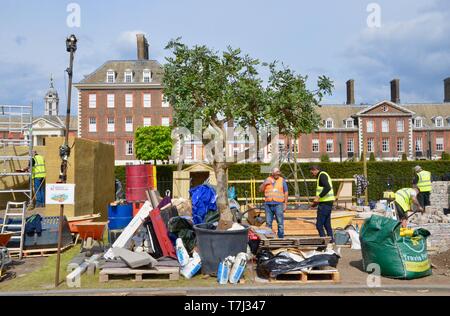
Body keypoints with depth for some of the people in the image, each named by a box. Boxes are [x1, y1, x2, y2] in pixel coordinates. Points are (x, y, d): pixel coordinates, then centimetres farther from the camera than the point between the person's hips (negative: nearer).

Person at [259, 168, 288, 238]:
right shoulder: (267, 180, 12)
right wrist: (264, 184, -8)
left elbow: (286, 193, 4)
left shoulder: (282, 180, 6)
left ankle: (281, 237, 4)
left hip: (278, 204, -2)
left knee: (280, 223, -3)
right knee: (268, 223, 7)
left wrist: (285, 204, -3)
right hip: (268, 204, 2)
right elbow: (261, 190, 11)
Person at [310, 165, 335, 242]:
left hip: (324, 203, -11)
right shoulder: (325, 175, 21)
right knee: (327, 224, 14)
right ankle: (331, 240, 17)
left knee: (319, 224, -8)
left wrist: (318, 197, -26)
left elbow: (327, 187, -25)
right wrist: (318, 199, 19)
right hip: (328, 202, 11)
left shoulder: (322, 175, -10)